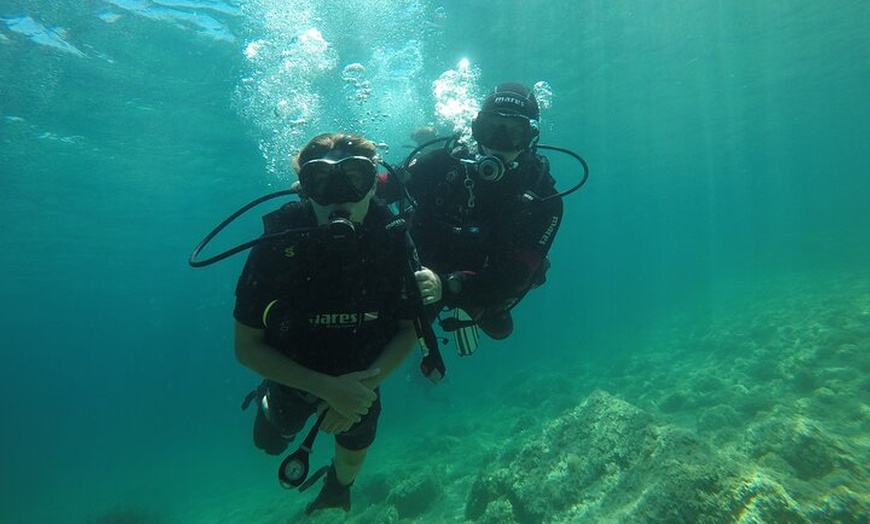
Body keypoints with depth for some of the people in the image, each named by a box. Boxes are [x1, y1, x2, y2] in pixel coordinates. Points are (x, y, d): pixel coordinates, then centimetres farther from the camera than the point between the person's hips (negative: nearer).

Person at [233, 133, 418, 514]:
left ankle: (337, 489, 62)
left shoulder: (395, 240, -28)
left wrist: (368, 382, -28)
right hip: (293, 375, -1)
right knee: (272, 444, 26)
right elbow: (246, 347, -23)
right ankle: (270, 399, 58)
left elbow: (410, 327, -15)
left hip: (360, 378, 2)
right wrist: (327, 387, -31)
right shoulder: (278, 245, -32)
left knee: (353, 455, 27)